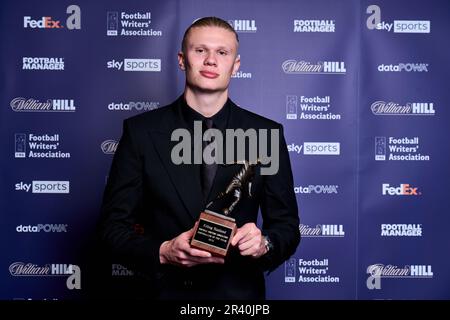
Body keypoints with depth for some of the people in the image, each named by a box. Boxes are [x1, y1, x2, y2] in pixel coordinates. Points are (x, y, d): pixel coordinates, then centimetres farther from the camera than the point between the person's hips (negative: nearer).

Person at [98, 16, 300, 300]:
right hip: (166, 290, 0)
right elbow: (114, 225, -5)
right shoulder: (141, 132, -7)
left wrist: (264, 244, -21)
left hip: (240, 292, 1)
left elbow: (287, 226, -1)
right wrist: (162, 252, -22)